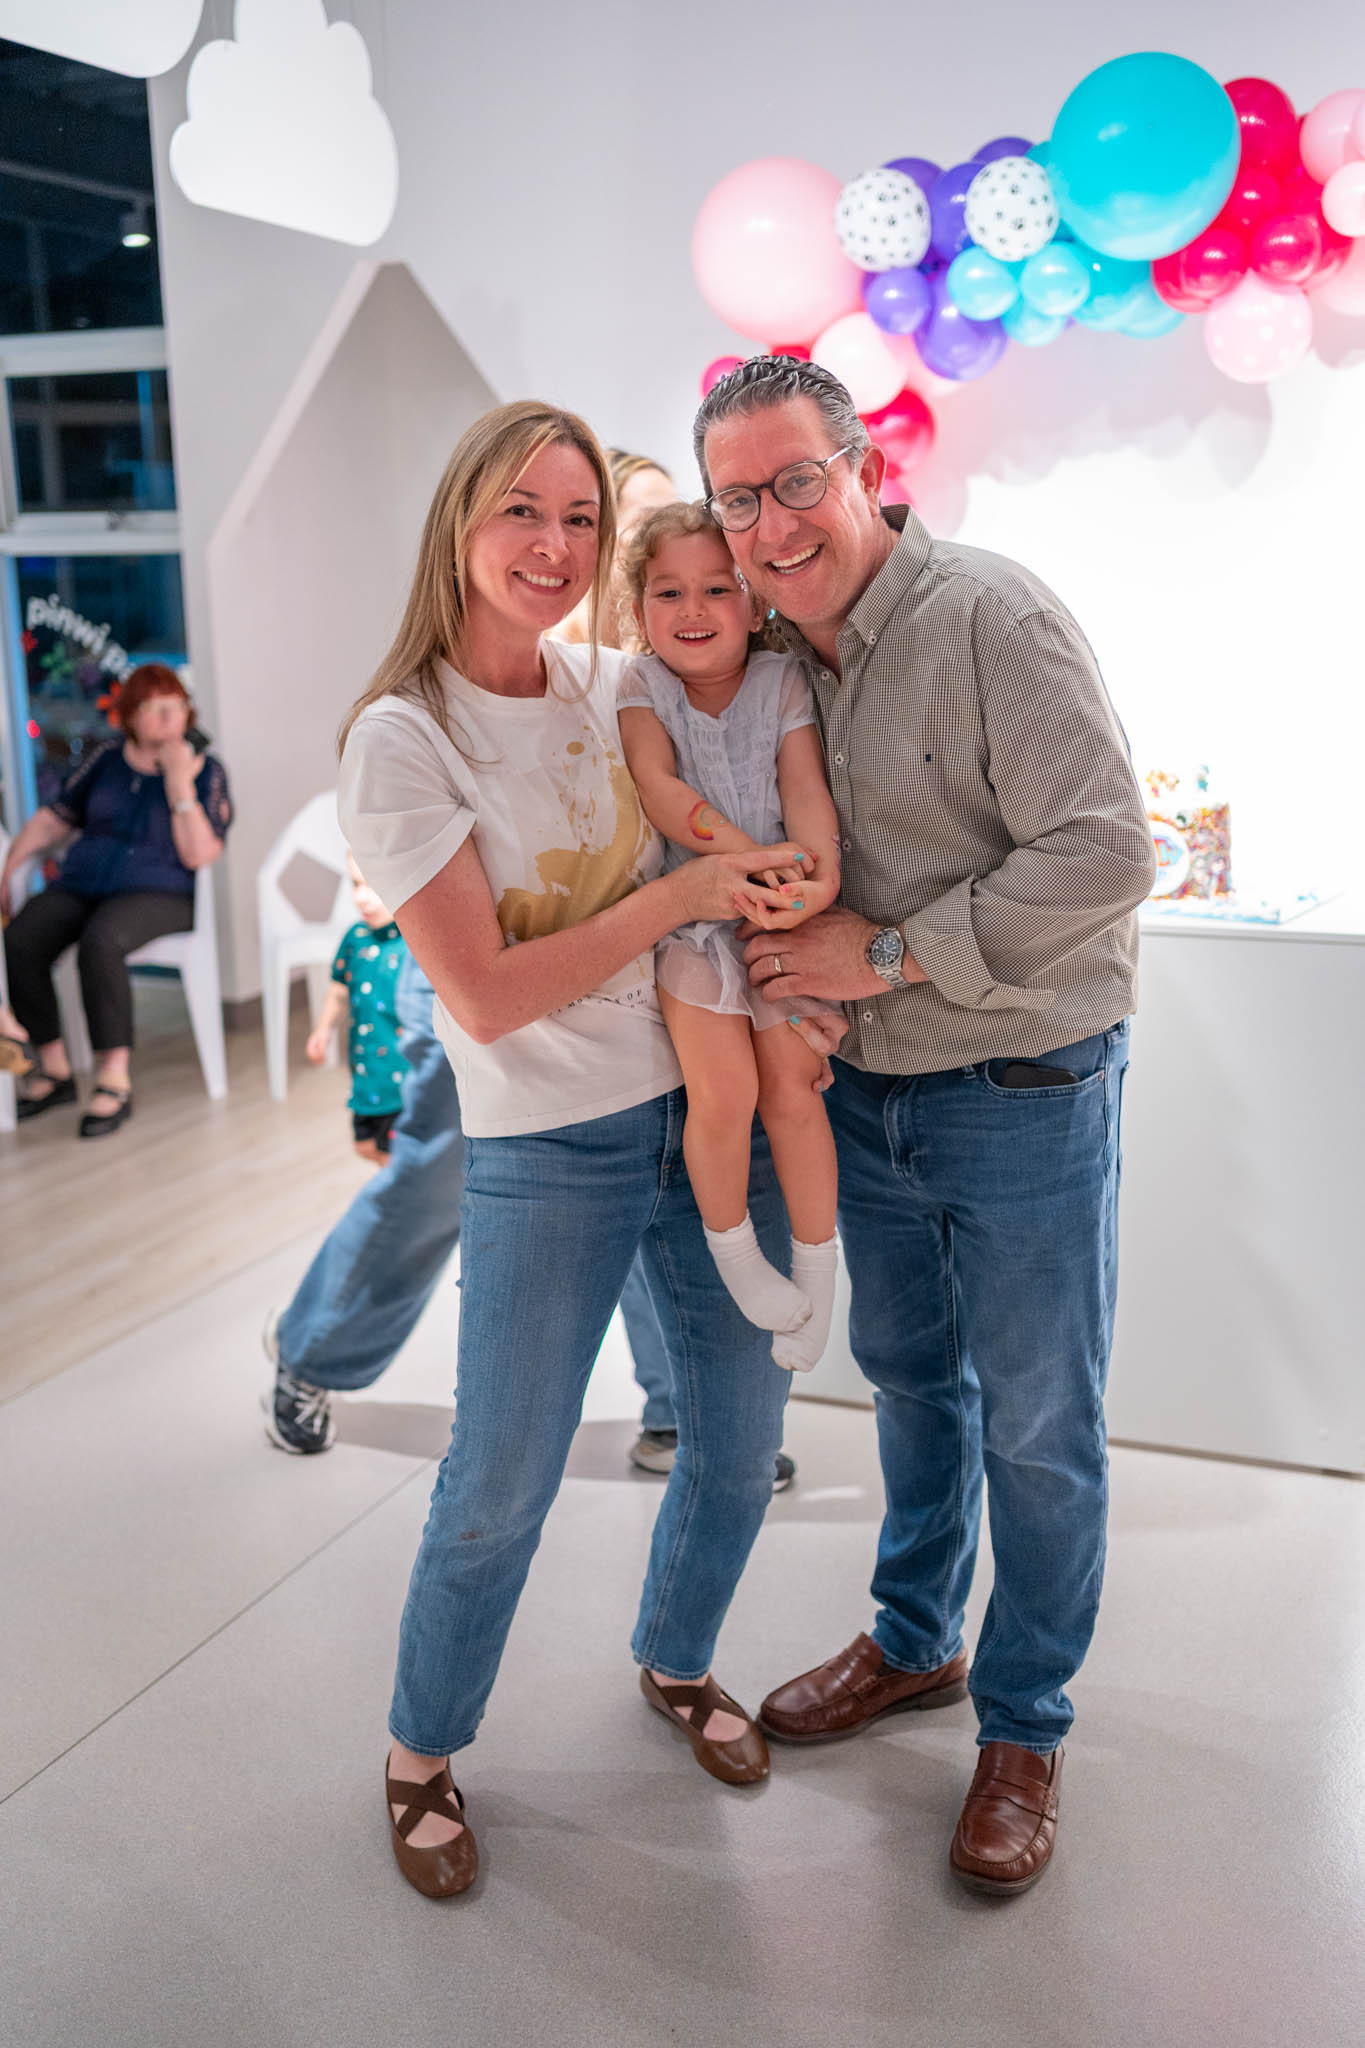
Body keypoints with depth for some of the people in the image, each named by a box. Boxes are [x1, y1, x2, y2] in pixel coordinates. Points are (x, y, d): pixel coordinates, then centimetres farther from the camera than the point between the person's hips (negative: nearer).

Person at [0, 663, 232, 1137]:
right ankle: (54, 1070, -7)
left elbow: (198, 855, -10)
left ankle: (114, 1081, -28)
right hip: (80, 885, 4)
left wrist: (179, 782, -14)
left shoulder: (204, 769, 1)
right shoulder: (107, 759, 12)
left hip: (158, 893, -4)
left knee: (100, 941, -37)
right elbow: (53, 819, 18)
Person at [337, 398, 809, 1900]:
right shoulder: (401, 740, -13)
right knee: (499, 1488, 6)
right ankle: (422, 1752, 33)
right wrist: (683, 895, -19)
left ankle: (676, 1663, 45)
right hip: (547, 1154, -5)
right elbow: (488, 994, -18)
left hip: (711, 1108, 5)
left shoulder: (622, 690, 2)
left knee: (742, 1432, 16)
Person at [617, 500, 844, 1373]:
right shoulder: (644, 686, -3)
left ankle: (817, 1269, 21)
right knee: (722, 1094, -10)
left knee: (791, 1090, 3)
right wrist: (739, 849, -29)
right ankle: (732, 1251, 15)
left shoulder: (781, 682, -2)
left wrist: (822, 871, -31)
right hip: (688, 914, -1)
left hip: (778, 911, 1)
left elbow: (807, 788, -12)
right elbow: (657, 786, -16)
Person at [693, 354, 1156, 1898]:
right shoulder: (773, 655, 4)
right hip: (865, 1091, 7)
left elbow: (1104, 856, -25)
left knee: (1037, 1428, 7)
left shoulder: (991, 618, -19)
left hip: (1024, 1100, -6)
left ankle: (1024, 1726, 27)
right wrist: (791, 976, -1)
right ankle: (916, 1643, 42)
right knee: (909, 1377, 22)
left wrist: (888, 954, -22)